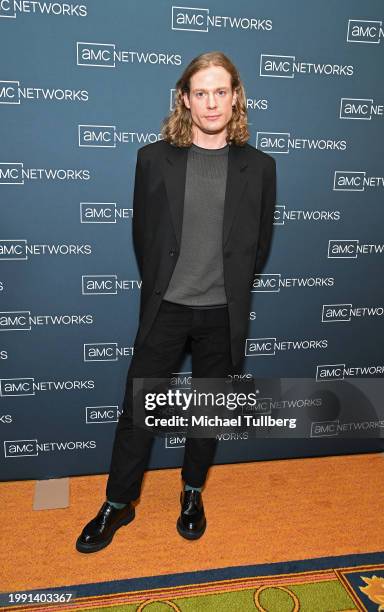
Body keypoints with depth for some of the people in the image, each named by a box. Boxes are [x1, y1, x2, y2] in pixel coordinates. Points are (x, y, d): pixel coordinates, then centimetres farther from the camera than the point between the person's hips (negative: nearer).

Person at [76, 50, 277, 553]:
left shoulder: (258, 166, 0)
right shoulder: (154, 158, -2)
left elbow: (258, 243, 7)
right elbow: (142, 234, 4)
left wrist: (229, 290, 8)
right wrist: (160, 288, 7)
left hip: (222, 315, 1)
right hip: (165, 309, 0)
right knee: (137, 408, 7)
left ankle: (193, 493, 39)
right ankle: (118, 504, 29)